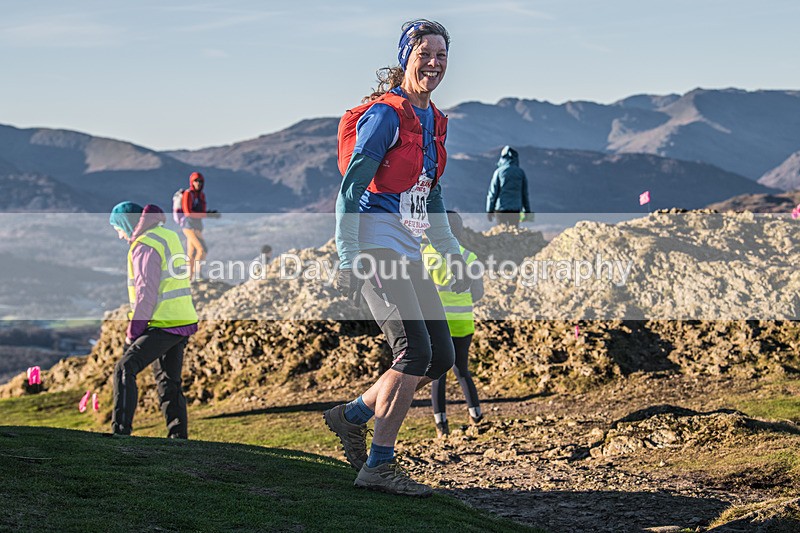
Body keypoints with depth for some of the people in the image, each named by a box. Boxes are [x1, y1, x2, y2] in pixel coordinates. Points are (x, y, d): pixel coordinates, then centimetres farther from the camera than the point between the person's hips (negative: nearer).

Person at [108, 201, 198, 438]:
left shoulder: (145, 247, -14)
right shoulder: (169, 236, 15)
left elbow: (146, 294, -18)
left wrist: (133, 332, -12)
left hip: (163, 326, -10)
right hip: (183, 321, 10)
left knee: (125, 369, -13)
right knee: (169, 382, 17)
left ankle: (121, 429, -21)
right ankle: (178, 435, 19)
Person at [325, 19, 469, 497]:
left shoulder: (435, 122, 15)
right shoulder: (386, 114, -10)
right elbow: (350, 190, -15)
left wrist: (453, 254, 22)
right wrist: (348, 260, -22)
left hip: (408, 252, 9)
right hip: (375, 246, -9)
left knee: (441, 358, 5)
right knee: (415, 352, -17)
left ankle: (353, 416, 19)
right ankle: (379, 466, -9)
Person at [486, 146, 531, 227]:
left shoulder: (499, 172, -3)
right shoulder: (520, 172, 4)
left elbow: (492, 193, -2)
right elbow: (525, 193, 8)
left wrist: (489, 210, 3)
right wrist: (527, 210, 16)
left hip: (501, 208, -2)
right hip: (516, 208, 2)